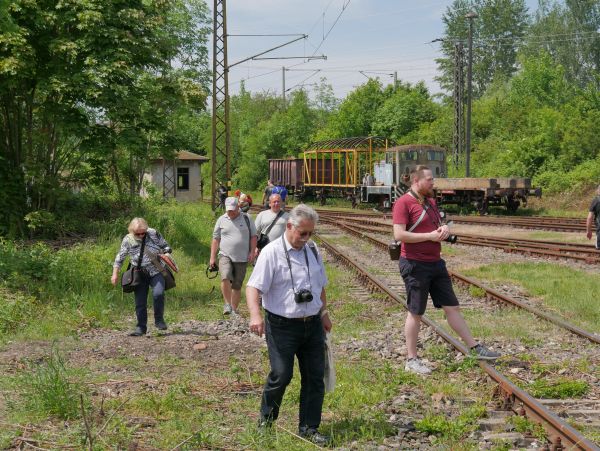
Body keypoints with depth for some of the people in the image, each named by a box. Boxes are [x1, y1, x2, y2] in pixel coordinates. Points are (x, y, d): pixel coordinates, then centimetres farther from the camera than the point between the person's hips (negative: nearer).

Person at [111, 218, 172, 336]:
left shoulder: (153, 234, -5)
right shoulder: (128, 240, -4)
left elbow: (165, 246, 9)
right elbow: (120, 257, 5)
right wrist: (115, 274, 1)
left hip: (156, 272, -1)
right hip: (140, 275, 1)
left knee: (158, 294, -22)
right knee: (140, 302, 0)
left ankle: (159, 319, -2)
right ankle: (141, 327, 13)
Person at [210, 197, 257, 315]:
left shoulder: (246, 219, 5)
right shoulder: (221, 220, 7)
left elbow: (253, 236, 9)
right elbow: (215, 239, 10)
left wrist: (252, 252, -2)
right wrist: (212, 257, 6)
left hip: (242, 258, 1)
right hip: (225, 255, 0)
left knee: (237, 285, 5)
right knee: (225, 277, -25)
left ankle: (234, 309, 16)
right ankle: (227, 304, -14)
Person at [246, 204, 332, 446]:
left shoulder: (313, 250, 10)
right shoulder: (272, 253, -11)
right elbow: (253, 287, -18)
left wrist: (324, 313, 22)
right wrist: (255, 315, -32)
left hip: (312, 325, 6)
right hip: (283, 326, -6)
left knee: (315, 376, 5)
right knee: (281, 375, -5)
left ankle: (309, 428, 15)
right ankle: (266, 419, 19)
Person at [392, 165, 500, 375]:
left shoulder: (431, 202, 14)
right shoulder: (403, 203, -13)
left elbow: (439, 226, 25)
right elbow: (399, 234, -22)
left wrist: (445, 229, 0)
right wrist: (430, 236, -20)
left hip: (436, 263, 8)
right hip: (415, 265, -8)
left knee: (452, 307, 11)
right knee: (415, 312, 1)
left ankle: (475, 348, 17)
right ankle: (412, 360, 12)